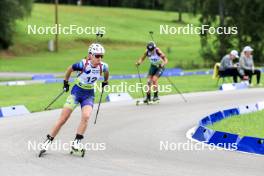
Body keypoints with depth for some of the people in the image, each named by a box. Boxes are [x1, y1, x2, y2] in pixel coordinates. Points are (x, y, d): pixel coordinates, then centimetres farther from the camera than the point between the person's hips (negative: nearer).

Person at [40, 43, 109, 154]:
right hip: (77, 91, -2)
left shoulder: (103, 67, -13)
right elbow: (70, 69, -3)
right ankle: (48, 141, 10)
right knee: (62, 119, -3)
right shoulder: (83, 64, -23)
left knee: (86, 116, -25)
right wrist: (66, 82, 7)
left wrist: (105, 82, 26)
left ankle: (77, 141, -13)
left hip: (89, 94, 2)